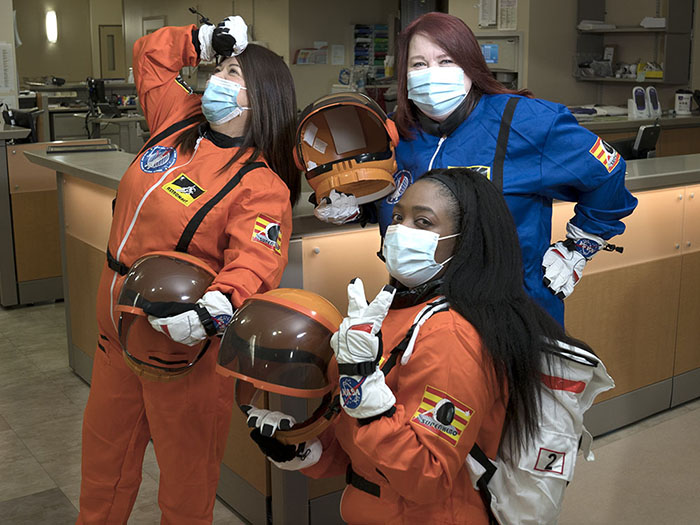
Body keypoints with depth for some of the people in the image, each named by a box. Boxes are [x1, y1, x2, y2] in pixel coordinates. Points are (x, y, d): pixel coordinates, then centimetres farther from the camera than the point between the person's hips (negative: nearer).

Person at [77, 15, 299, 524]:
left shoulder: (260, 186, -19)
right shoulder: (178, 122, 2)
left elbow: (257, 259, -33)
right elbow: (150, 54, 18)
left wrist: (218, 304, -52)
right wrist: (204, 39, 6)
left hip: (182, 346, -7)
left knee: (185, 472, 11)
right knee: (104, 450, 24)